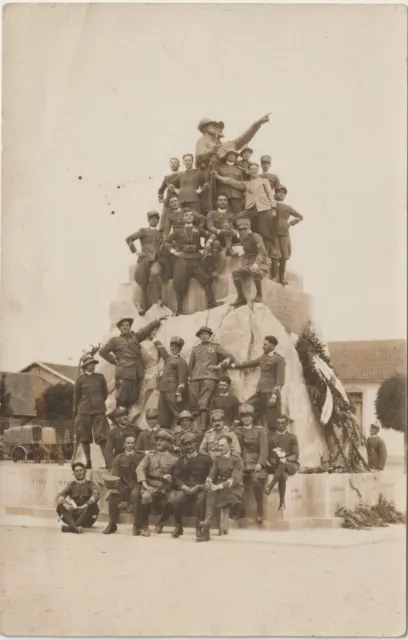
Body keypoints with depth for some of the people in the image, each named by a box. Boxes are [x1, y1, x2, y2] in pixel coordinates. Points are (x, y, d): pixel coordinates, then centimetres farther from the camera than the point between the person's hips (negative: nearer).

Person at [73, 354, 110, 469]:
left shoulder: (100, 377, 4)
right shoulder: (79, 380, 1)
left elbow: (105, 393, 15)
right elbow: (76, 398, 7)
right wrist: (76, 413, 11)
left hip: (99, 411, 0)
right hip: (84, 412, 0)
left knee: (102, 437, -7)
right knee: (84, 438, 4)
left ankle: (107, 462, -7)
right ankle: (88, 462, 13)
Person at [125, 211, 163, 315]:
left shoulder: (160, 233, 18)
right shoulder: (143, 231, 7)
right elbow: (128, 239, -1)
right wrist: (135, 251, -6)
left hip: (156, 260, 1)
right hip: (144, 260, -1)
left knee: (155, 273, -33)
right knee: (143, 284, 1)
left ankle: (158, 298, -19)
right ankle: (143, 307, 17)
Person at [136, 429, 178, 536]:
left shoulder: (174, 459, 15)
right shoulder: (150, 455, 16)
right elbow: (140, 468, 2)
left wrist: (171, 478, -11)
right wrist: (144, 482, -15)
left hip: (165, 490, 1)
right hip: (150, 485, -1)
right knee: (146, 497, -35)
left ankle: (160, 524, 18)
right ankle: (144, 527, -14)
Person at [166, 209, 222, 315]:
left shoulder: (198, 230, 19)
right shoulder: (178, 231, 18)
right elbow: (167, 241, 17)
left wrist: (206, 247, 3)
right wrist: (174, 251, 3)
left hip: (197, 259, 1)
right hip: (182, 260, 0)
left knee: (205, 279, -11)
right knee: (180, 283, -5)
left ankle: (211, 302, -12)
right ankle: (179, 309, 0)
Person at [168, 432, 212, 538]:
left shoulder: (205, 459, 10)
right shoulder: (181, 460, 17)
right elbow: (176, 476, 7)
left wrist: (198, 486, -10)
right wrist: (183, 486, -13)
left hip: (200, 489, -2)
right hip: (185, 489, 2)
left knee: (201, 497, -36)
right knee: (175, 498, -29)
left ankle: (199, 527, -16)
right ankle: (178, 527, -8)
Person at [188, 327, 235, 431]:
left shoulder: (215, 347, 17)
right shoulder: (195, 349, 23)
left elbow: (230, 356, 13)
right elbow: (190, 366, 22)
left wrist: (226, 360, -7)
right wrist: (189, 377, 9)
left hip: (209, 378, -3)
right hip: (195, 379, 3)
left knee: (203, 404, -17)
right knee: (193, 404, -7)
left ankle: (203, 428, -23)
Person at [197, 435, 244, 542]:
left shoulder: (237, 459, -6)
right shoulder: (217, 459, 13)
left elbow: (235, 479, -17)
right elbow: (212, 475, 8)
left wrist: (218, 486, -28)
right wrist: (208, 482, -17)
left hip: (234, 489, -4)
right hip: (219, 487, 4)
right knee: (210, 493, -30)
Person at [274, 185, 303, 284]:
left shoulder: (288, 207, 15)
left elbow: (300, 217, 23)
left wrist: (291, 223, 8)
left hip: (285, 234, 4)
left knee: (284, 257, 1)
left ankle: (282, 278, 9)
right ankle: (274, 277, -16)